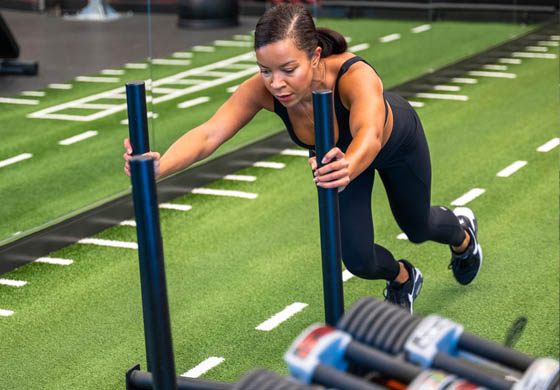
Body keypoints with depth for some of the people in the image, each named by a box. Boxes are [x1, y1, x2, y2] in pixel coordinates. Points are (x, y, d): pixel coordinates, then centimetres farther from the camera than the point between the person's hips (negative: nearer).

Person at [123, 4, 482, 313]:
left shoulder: (355, 76, -49)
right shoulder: (264, 89, -39)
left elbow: (369, 136, -66)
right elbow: (210, 133, -50)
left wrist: (348, 167, -89)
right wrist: (160, 168, -69)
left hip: (396, 141, -2)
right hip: (339, 150, 2)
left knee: (417, 228, 22)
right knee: (357, 259, -4)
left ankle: (462, 231, 63)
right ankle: (404, 280, 36)